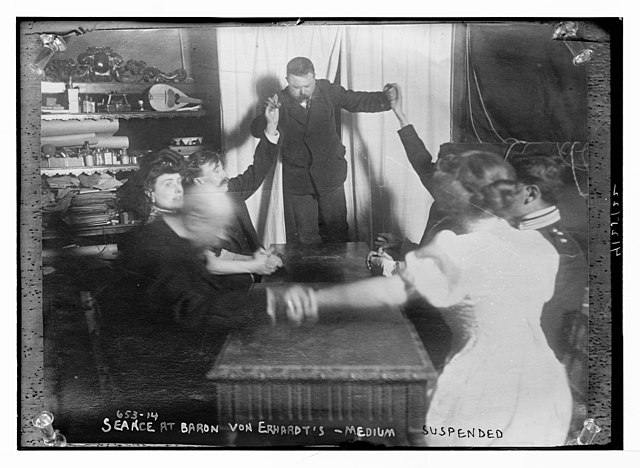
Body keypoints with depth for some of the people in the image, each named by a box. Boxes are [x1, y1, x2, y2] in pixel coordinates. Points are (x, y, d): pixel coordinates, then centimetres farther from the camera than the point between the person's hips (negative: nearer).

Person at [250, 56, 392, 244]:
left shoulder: (329, 91, -8)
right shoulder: (281, 101, -12)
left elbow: (359, 101, -7)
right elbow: (256, 130, -20)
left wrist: (387, 99, -26)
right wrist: (268, 115, -43)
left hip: (330, 177, 1)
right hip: (297, 179, -1)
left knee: (337, 232, 14)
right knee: (303, 236, 10)